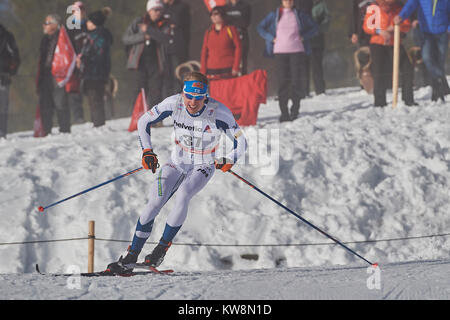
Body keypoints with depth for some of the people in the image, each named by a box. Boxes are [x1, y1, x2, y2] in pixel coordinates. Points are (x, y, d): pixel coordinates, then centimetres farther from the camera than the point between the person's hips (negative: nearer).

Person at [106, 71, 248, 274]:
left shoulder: (219, 112, -22)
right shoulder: (174, 103, -16)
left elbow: (241, 142, -13)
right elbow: (144, 122, -1)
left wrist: (228, 161, -32)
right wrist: (147, 151, -11)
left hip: (203, 167, -2)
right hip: (177, 163, 2)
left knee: (182, 196, -31)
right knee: (156, 201, -18)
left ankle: (161, 250, -18)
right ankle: (130, 259, -13)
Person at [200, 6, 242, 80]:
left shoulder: (231, 29, 4)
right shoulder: (208, 32, 14)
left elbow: (238, 48, 1)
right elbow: (204, 52, 13)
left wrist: (236, 68, -8)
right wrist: (203, 71, 5)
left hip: (228, 70, -3)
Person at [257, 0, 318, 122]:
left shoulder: (299, 15, 9)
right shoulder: (274, 15, 9)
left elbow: (314, 28, 15)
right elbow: (260, 27, 14)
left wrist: (304, 37, 1)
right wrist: (272, 38, 1)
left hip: (297, 51, 0)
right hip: (280, 51, 0)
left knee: (296, 81, -7)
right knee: (282, 82, -4)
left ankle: (295, 110, 0)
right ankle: (284, 112, -1)